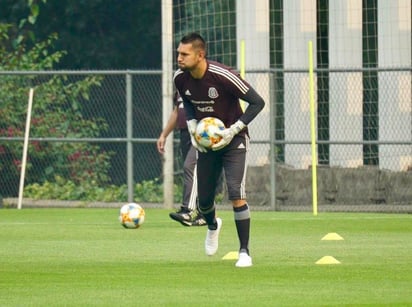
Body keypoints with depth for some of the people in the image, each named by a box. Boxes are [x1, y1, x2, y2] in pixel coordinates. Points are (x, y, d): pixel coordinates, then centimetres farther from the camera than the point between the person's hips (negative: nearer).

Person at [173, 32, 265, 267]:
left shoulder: (223, 76, -27)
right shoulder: (180, 79, -9)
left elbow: (257, 102, -19)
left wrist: (233, 130, -24)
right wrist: (192, 126, -4)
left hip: (233, 140, -5)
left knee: (236, 193, -20)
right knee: (204, 200, 8)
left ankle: (244, 252, -9)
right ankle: (213, 225, 46)